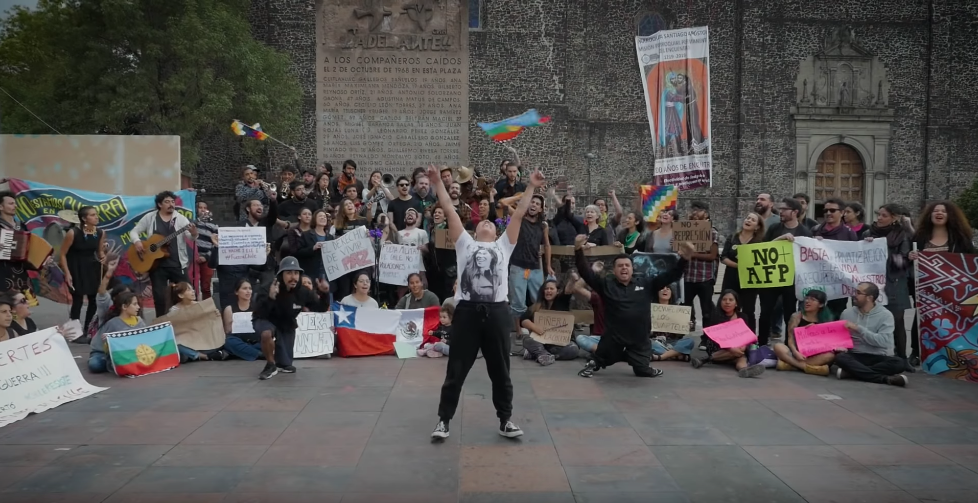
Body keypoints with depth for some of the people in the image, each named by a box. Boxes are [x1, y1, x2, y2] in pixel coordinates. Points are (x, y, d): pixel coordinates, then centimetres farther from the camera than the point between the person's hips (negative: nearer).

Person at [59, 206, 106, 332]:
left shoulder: (101, 232, -2)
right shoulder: (73, 233, -16)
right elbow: (62, 254, -9)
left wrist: (102, 256, -10)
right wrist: (67, 273, -14)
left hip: (92, 268, 5)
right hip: (76, 268, -5)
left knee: (95, 299, 5)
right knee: (78, 300, -5)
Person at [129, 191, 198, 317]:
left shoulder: (180, 218, 1)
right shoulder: (150, 217, 3)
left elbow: (191, 236, -10)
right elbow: (134, 231, 8)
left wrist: (194, 234, -34)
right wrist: (137, 242, -13)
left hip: (178, 264, 0)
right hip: (157, 264, 0)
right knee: (159, 297, 5)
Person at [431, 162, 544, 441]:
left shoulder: (503, 245, 17)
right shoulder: (465, 243, 15)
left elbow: (519, 214, 16)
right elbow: (449, 210, 12)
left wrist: (531, 187, 14)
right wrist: (438, 182, 10)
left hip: (496, 312, 1)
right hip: (467, 311, -1)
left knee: (500, 371, 11)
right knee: (456, 371, 6)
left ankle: (506, 420, 24)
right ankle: (443, 420, 17)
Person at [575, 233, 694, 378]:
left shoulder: (646, 285, 3)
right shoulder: (606, 284, -3)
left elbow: (670, 276, 0)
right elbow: (586, 272, -12)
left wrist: (683, 259, -16)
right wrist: (579, 250, -28)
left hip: (639, 340, 3)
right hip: (613, 338, -2)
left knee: (642, 370, 14)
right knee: (602, 360, 9)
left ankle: (629, 357, 45)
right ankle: (593, 363, 42)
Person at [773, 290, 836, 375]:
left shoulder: (825, 320, 6)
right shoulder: (796, 316, 1)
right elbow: (790, 339, -6)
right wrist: (795, 353, -25)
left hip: (814, 356, 1)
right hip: (796, 353, -1)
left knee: (830, 355, -31)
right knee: (778, 347, -29)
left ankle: (793, 365, -31)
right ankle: (807, 367, -33)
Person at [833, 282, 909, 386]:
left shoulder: (885, 315, -2)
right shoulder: (847, 313, 7)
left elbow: (883, 341, -15)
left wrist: (858, 328, -18)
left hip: (877, 358, -1)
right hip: (854, 357, 1)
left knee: (899, 363, -30)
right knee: (840, 357, -33)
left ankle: (850, 371, -34)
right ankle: (885, 378, -35)